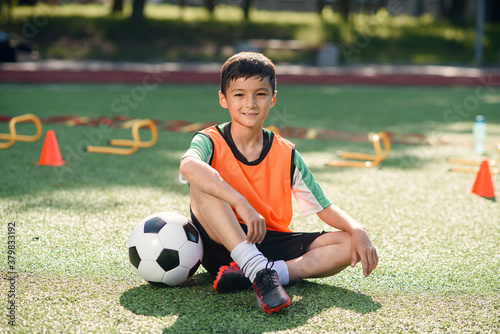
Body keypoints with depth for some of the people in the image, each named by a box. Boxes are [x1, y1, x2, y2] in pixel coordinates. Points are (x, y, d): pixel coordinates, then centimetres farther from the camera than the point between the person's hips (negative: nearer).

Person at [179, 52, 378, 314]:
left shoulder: (286, 154, 4)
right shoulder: (211, 142, -7)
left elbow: (325, 208, 4)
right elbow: (188, 166, -33)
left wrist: (358, 230, -16)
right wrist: (240, 203, -43)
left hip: (273, 245, 3)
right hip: (223, 244, -3)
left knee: (352, 246, -15)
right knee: (202, 182, -29)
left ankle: (263, 273, -30)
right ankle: (259, 271, -38)